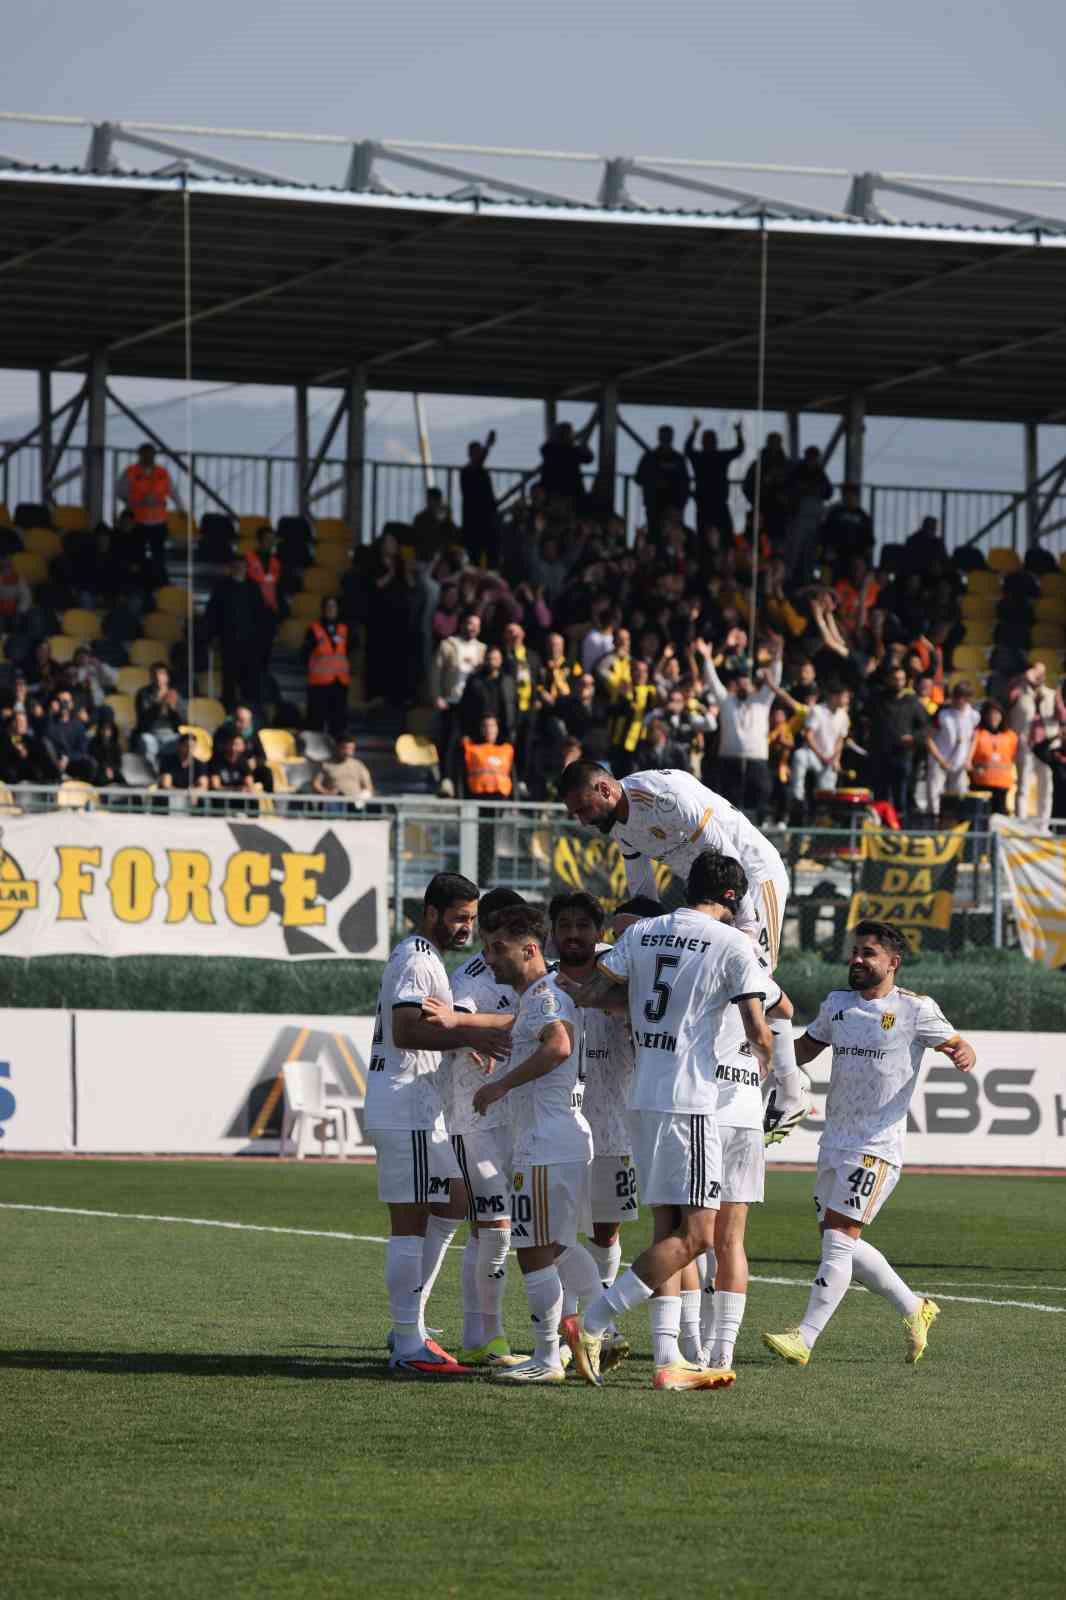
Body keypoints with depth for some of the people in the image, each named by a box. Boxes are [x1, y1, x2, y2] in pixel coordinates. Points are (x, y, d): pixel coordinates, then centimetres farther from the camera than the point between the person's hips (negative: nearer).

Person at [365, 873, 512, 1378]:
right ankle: (408, 1346, -6)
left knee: (451, 1203, 15)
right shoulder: (417, 961, -13)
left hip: (418, 1110, 11)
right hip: (406, 1109, -11)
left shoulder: (419, 957, 20)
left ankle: (409, 1326, 17)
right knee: (410, 1220, -8)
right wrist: (466, 1035, -32)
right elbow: (406, 1032, -25)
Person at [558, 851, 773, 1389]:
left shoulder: (640, 934, 10)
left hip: (642, 1097, 7)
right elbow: (756, 1030, -6)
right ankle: (590, 1325, -12)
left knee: (669, 1231, 10)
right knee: (695, 1234, -6)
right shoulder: (733, 944, -5)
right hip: (688, 1101, -7)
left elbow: (587, 995, 6)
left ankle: (668, 1360, 4)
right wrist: (765, 1061, 16)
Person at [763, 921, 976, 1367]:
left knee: (840, 1237, -15)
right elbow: (803, 1050, 23)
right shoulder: (837, 1003, 11)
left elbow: (960, 1046, -2)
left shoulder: (915, 1009, -6)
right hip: (834, 1141, 7)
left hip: (877, 1145, -7)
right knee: (840, 1243, 12)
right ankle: (914, 1309, 29)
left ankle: (805, 1339, -17)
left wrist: (963, 1055, -27)